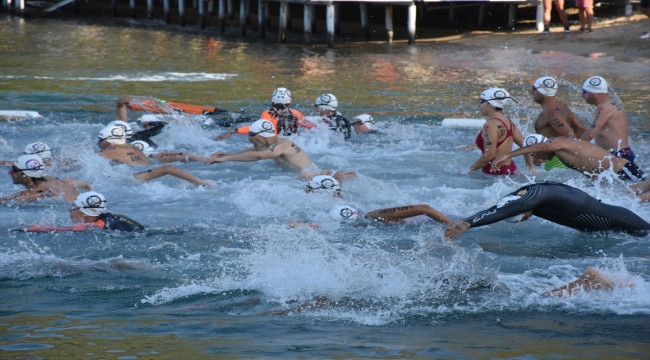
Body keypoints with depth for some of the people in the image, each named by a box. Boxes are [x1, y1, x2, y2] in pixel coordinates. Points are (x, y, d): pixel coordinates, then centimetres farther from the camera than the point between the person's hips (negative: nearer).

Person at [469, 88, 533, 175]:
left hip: (496, 172, -9)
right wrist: (531, 167, 23)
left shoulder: (490, 125, -14)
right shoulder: (507, 121, 14)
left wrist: (471, 169, -10)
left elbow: (489, 155, -21)